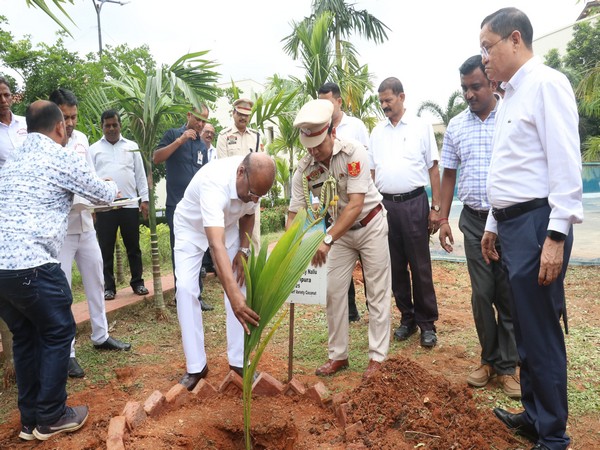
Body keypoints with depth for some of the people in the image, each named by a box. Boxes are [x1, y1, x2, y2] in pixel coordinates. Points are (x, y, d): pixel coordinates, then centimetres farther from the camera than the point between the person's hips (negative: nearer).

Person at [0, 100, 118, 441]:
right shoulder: (61, 157, -2)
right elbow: (103, 195, 10)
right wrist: (112, 188, 33)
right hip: (31, 264, -8)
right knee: (58, 333, 8)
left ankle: (31, 419, 28)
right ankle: (51, 418, 18)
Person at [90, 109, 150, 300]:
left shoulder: (132, 146, 10)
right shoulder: (94, 149, 9)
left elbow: (140, 175, 9)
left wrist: (144, 199, 2)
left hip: (130, 205, 1)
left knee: (133, 246, 7)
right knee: (106, 249, 5)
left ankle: (137, 282, 18)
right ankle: (109, 287, 15)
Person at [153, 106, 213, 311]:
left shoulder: (202, 145, 16)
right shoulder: (173, 135, 1)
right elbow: (156, 158, -12)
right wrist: (180, 140, -19)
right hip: (177, 205, -5)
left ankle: (196, 295, 16)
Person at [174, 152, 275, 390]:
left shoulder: (253, 182, -23)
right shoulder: (214, 183, -44)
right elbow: (216, 245, -55)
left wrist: (243, 249, -12)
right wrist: (233, 295, -64)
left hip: (228, 226, 5)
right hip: (191, 228, -4)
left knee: (240, 284, -6)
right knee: (185, 288, -17)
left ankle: (239, 360, 4)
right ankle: (196, 366, -4)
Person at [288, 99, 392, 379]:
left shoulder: (353, 153, -27)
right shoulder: (304, 170, -15)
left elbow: (356, 204, -33)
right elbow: (295, 214, -12)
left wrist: (327, 241, -40)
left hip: (370, 225, -4)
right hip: (340, 230, 4)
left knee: (378, 292, 1)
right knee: (333, 291, 3)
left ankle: (377, 357, 11)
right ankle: (338, 355, 16)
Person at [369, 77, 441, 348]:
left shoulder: (421, 127, 2)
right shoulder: (377, 132, 13)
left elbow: (433, 169, 0)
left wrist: (436, 208, -5)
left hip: (414, 203, -4)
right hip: (386, 204, 4)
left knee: (420, 266, 0)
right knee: (395, 266, 10)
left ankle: (427, 323, 12)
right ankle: (407, 319, 23)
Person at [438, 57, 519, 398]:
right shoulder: (456, 126, 8)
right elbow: (449, 174, 11)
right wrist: (443, 219, 6)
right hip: (474, 220, 3)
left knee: (509, 294, 4)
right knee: (482, 293, 8)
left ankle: (508, 365, 18)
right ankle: (489, 359, 24)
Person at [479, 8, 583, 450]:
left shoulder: (546, 84, -9)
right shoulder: (511, 95, 18)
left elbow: (565, 164, -17)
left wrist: (556, 236, -21)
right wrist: (494, 225, 22)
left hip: (536, 223, -9)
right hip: (512, 223, 9)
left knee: (541, 334, -1)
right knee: (525, 328, 17)